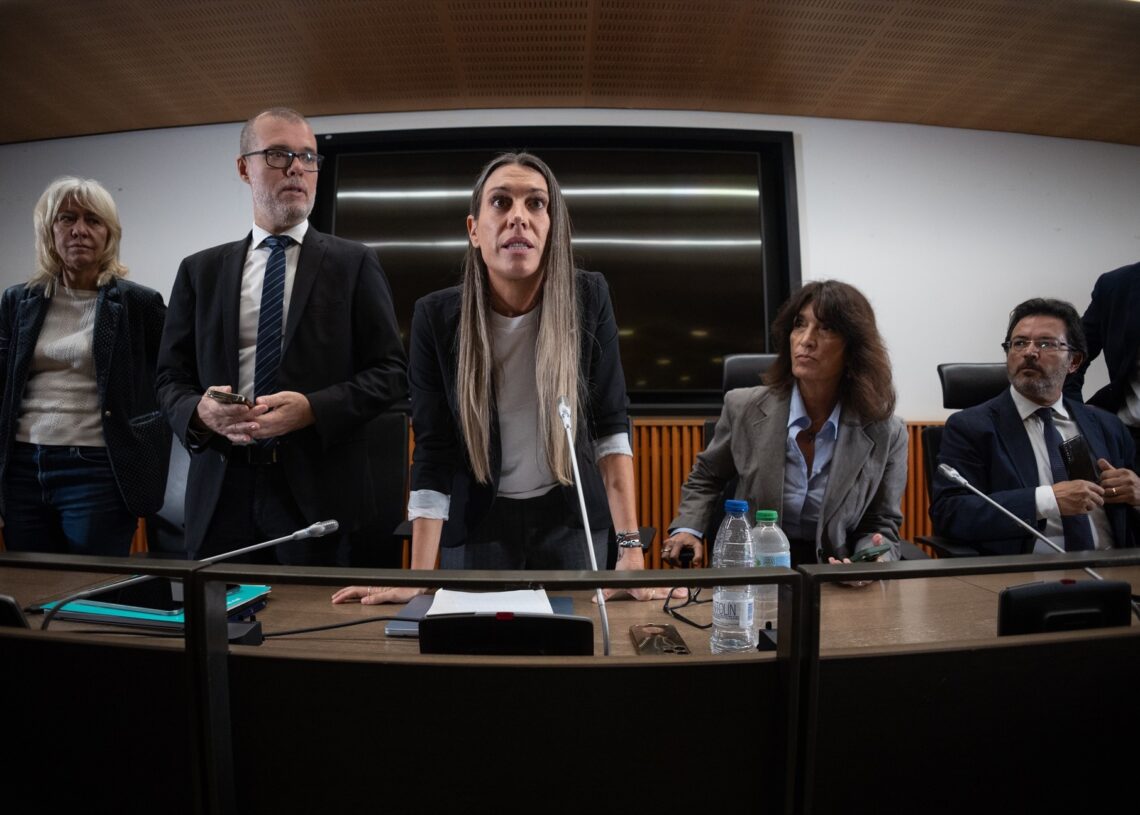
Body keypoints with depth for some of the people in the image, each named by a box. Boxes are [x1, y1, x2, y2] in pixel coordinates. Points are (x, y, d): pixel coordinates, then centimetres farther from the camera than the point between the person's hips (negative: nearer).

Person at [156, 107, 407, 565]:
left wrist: (313, 408, -16)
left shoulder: (354, 264, 2)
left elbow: (391, 372, -2)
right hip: (220, 492, 2)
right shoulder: (200, 271, 11)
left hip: (315, 493, -2)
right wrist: (200, 411, -11)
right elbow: (171, 377, 11)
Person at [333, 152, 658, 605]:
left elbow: (610, 424, -7)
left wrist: (630, 546, -14)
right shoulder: (437, 316, -13)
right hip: (477, 522, 0)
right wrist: (418, 578, -16)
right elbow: (432, 453, -11)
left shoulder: (588, 299, -12)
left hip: (571, 519, 1)